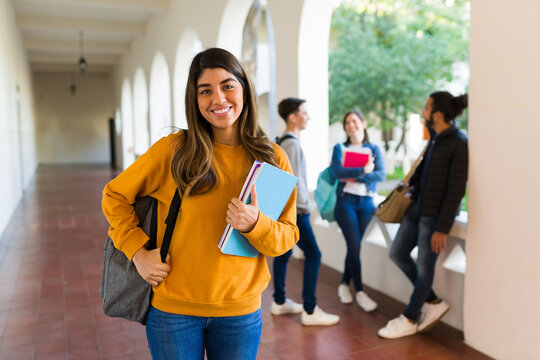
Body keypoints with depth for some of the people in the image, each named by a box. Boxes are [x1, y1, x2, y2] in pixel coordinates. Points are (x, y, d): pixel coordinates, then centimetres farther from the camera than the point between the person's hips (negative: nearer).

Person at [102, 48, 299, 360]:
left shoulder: (273, 158, -3)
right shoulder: (174, 150, -8)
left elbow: (288, 236, -1)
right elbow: (115, 196, 3)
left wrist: (255, 224, -21)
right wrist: (138, 251, -8)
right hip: (174, 309, -1)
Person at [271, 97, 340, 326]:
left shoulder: (282, 141, 15)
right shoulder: (291, 143, -15)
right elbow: (294, 179, -21)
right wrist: (303, 204, -12)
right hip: (295, 209, -10)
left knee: (284, 253, 14)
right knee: (313, 255, -7)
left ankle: (279, 302, 24)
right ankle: (310, 311, -4)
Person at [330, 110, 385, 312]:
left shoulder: (374, 149, 10)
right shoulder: (340, 148, 7)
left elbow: (381, 174, -6)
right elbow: (336, 171, -12)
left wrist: (353, 176, -14)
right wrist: (364, 170, -14)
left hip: (366, 202, 2)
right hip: (346, 200, -2)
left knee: (354, 246, 6)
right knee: (354, 246, -7)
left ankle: (344, 284, 24)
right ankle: (359, 292, 2)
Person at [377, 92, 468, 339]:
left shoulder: (458, 144, -18)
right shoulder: (436, 139, 7)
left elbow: (456, 190, -19)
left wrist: (442, 228, -19)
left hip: (435, 214, -9)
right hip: (417, 207, 9)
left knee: (424, 266, 5)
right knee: (397, 253, 13)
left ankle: (409, 320, 22)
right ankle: (433, 302, 27)